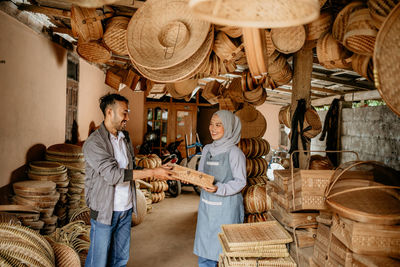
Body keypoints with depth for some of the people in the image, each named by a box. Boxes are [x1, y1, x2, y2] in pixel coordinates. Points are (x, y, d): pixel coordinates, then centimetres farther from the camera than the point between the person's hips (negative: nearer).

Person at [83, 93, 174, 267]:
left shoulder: (125, 137, 8)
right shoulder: (93, 143, -17)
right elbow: (113, 174, -26)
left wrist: (158, 171, -2)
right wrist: (152, 173, -26)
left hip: (126, 209, 7)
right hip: (105, 211, -6)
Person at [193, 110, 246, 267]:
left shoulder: (234, 152, -12)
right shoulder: (207, 149, 8)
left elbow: (240, 182, -12)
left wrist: (218, 189, -24)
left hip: (226, 207, -6)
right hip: (206, 205, 6)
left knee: (225, 249, 4)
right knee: (204, 244, 15)